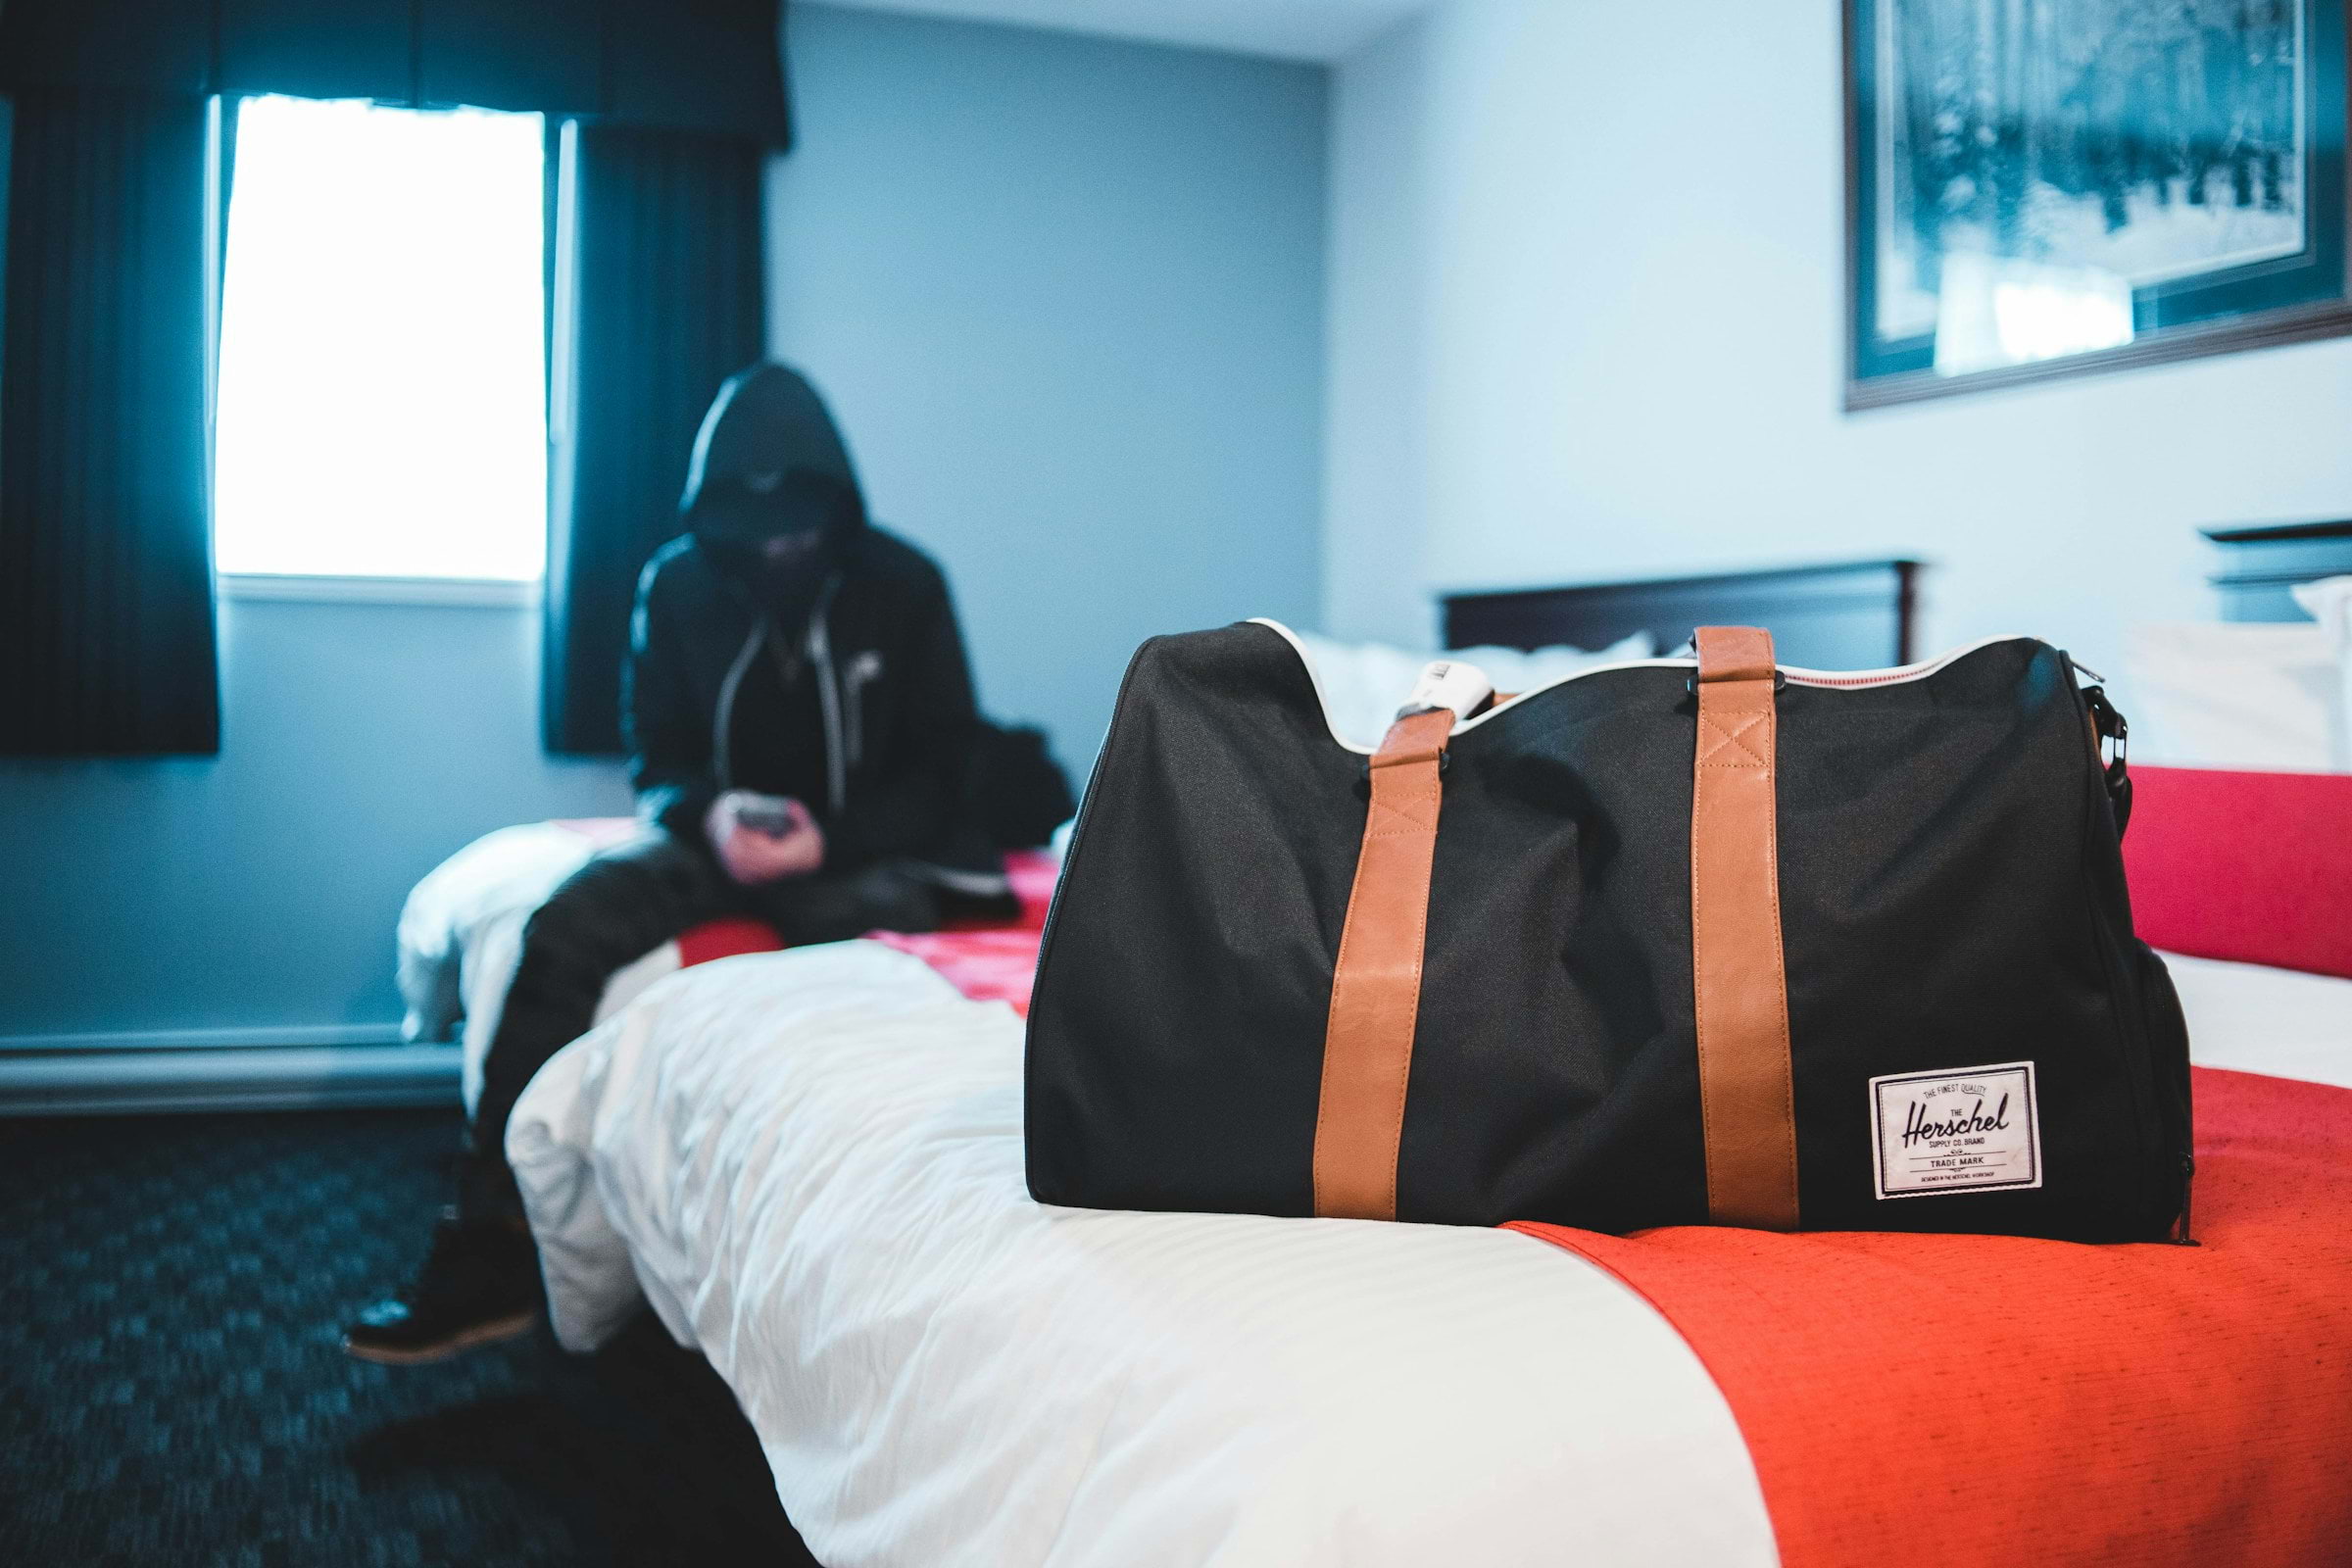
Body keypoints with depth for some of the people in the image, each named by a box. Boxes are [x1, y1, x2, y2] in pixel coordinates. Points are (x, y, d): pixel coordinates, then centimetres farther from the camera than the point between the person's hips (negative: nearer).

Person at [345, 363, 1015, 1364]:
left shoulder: (901, 585, -6)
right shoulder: (677, 585, 1)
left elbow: (944, 767, -5)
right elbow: (656, 750, 6)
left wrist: (831, 839, -23)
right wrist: (708, 814, -19)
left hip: (865, 848, -2)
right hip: (727, 839, 3)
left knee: (865, 934, -39)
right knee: (563, 930, -24)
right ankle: (488, 1252, -23)